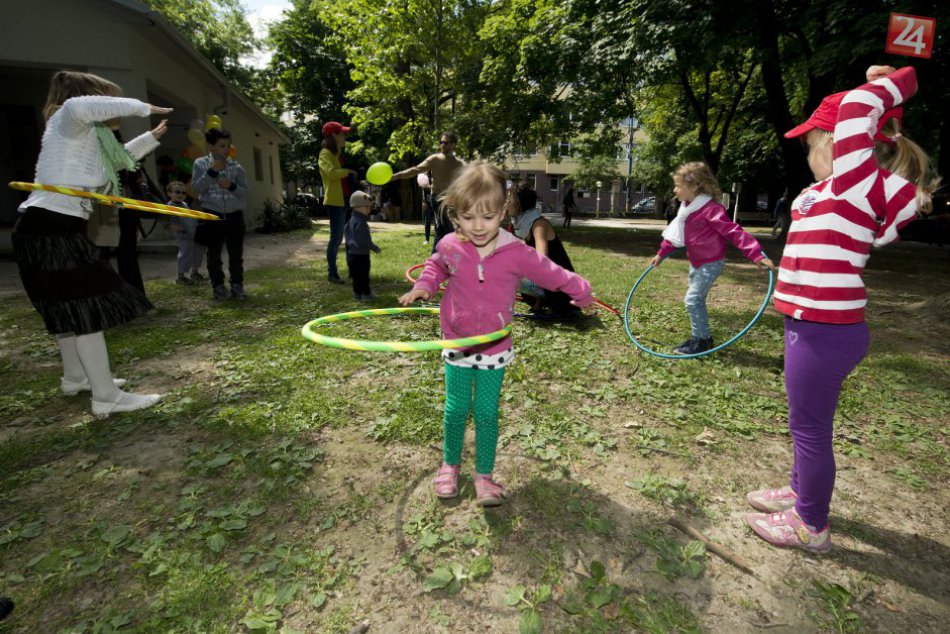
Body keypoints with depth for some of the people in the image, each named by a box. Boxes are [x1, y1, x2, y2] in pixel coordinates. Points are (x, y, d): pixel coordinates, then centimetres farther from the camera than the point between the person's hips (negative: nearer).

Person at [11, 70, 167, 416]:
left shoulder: (88, 136, 19)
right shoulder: (67, 123, -8)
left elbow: (118, 158, 38)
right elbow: (77, 105, -34)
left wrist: (151, 137, 39)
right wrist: (140, 107, -24)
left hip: (54, 230, 11)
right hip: (51, 229, -11)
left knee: (69, 307, 20)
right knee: (87, 309, -10)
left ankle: (75, 377, 36)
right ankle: (107, 397, -6)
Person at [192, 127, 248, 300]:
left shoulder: (236, 166, 5)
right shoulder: (200, 163, 2)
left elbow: (244, 191, 4)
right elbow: (197, 188, -6)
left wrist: (231, 186, -15)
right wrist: (212, 171, -13)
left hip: (234, 216, 1)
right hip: (212, 216, -1)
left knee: (236, 253, 6)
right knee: (214, 254, 5)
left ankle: (237, 285, 16)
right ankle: (218, 286, 15)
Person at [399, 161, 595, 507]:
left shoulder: (516, 252, -16)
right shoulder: (450, 246, -10)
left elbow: (551, 274, -2)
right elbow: (435, 266, 14)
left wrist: (582, 291, 5)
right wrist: (422, 286, -1)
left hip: (495, 348, -1)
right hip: (457, 346, 2)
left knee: (487, 413, 6)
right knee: (456, 408, 10)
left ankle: (484, 474, 26)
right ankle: (450, 464, 35)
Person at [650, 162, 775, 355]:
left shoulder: (710, 209, -24)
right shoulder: (687, 208, 5)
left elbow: (734, 233, -28)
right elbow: (675, 233, 18)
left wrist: (756, 255, -35)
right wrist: (661, 253, 25)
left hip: (711, 263, -9)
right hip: (696, 263, 9)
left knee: (692, 299, -10)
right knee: (697, 300, 15)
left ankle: (702, 340, 3)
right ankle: (700, 337, 28)